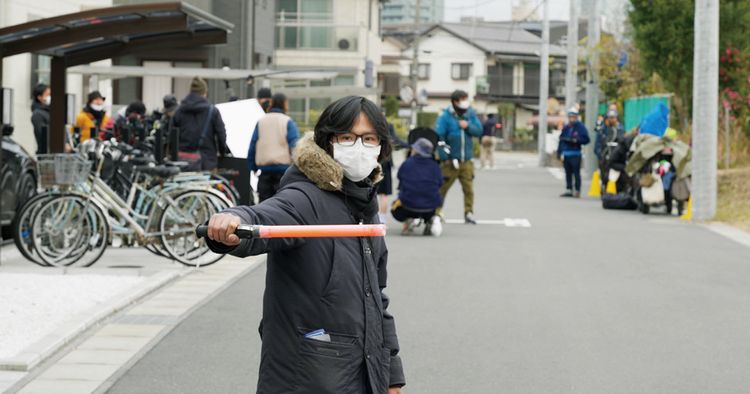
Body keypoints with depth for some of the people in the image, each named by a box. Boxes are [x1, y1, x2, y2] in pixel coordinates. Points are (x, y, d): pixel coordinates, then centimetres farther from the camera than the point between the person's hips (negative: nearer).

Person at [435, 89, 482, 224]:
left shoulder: (470, 114, 7)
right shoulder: (445, 117, -9)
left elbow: (479, 131, 5)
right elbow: (438, 137, -12)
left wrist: (468, 126, -14)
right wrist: (444, 157, -15)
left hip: (466, 161, 4)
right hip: (450, 161, -4)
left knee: (469, 188, 1)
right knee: (442, 188, 2)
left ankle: (469, 213, 8)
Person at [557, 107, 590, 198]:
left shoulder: (580, 127, -3)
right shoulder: (566, 128, 14)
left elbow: (585, 139, -7)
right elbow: (561, 140, 15)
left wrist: (576, 140, -17)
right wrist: (560, 152, 9)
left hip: (575, 154, -6)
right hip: (566, 155, 6)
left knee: (576, 173, -5)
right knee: (568, 173, 10)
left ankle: (577, 191, -2)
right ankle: (569, 190, 16)